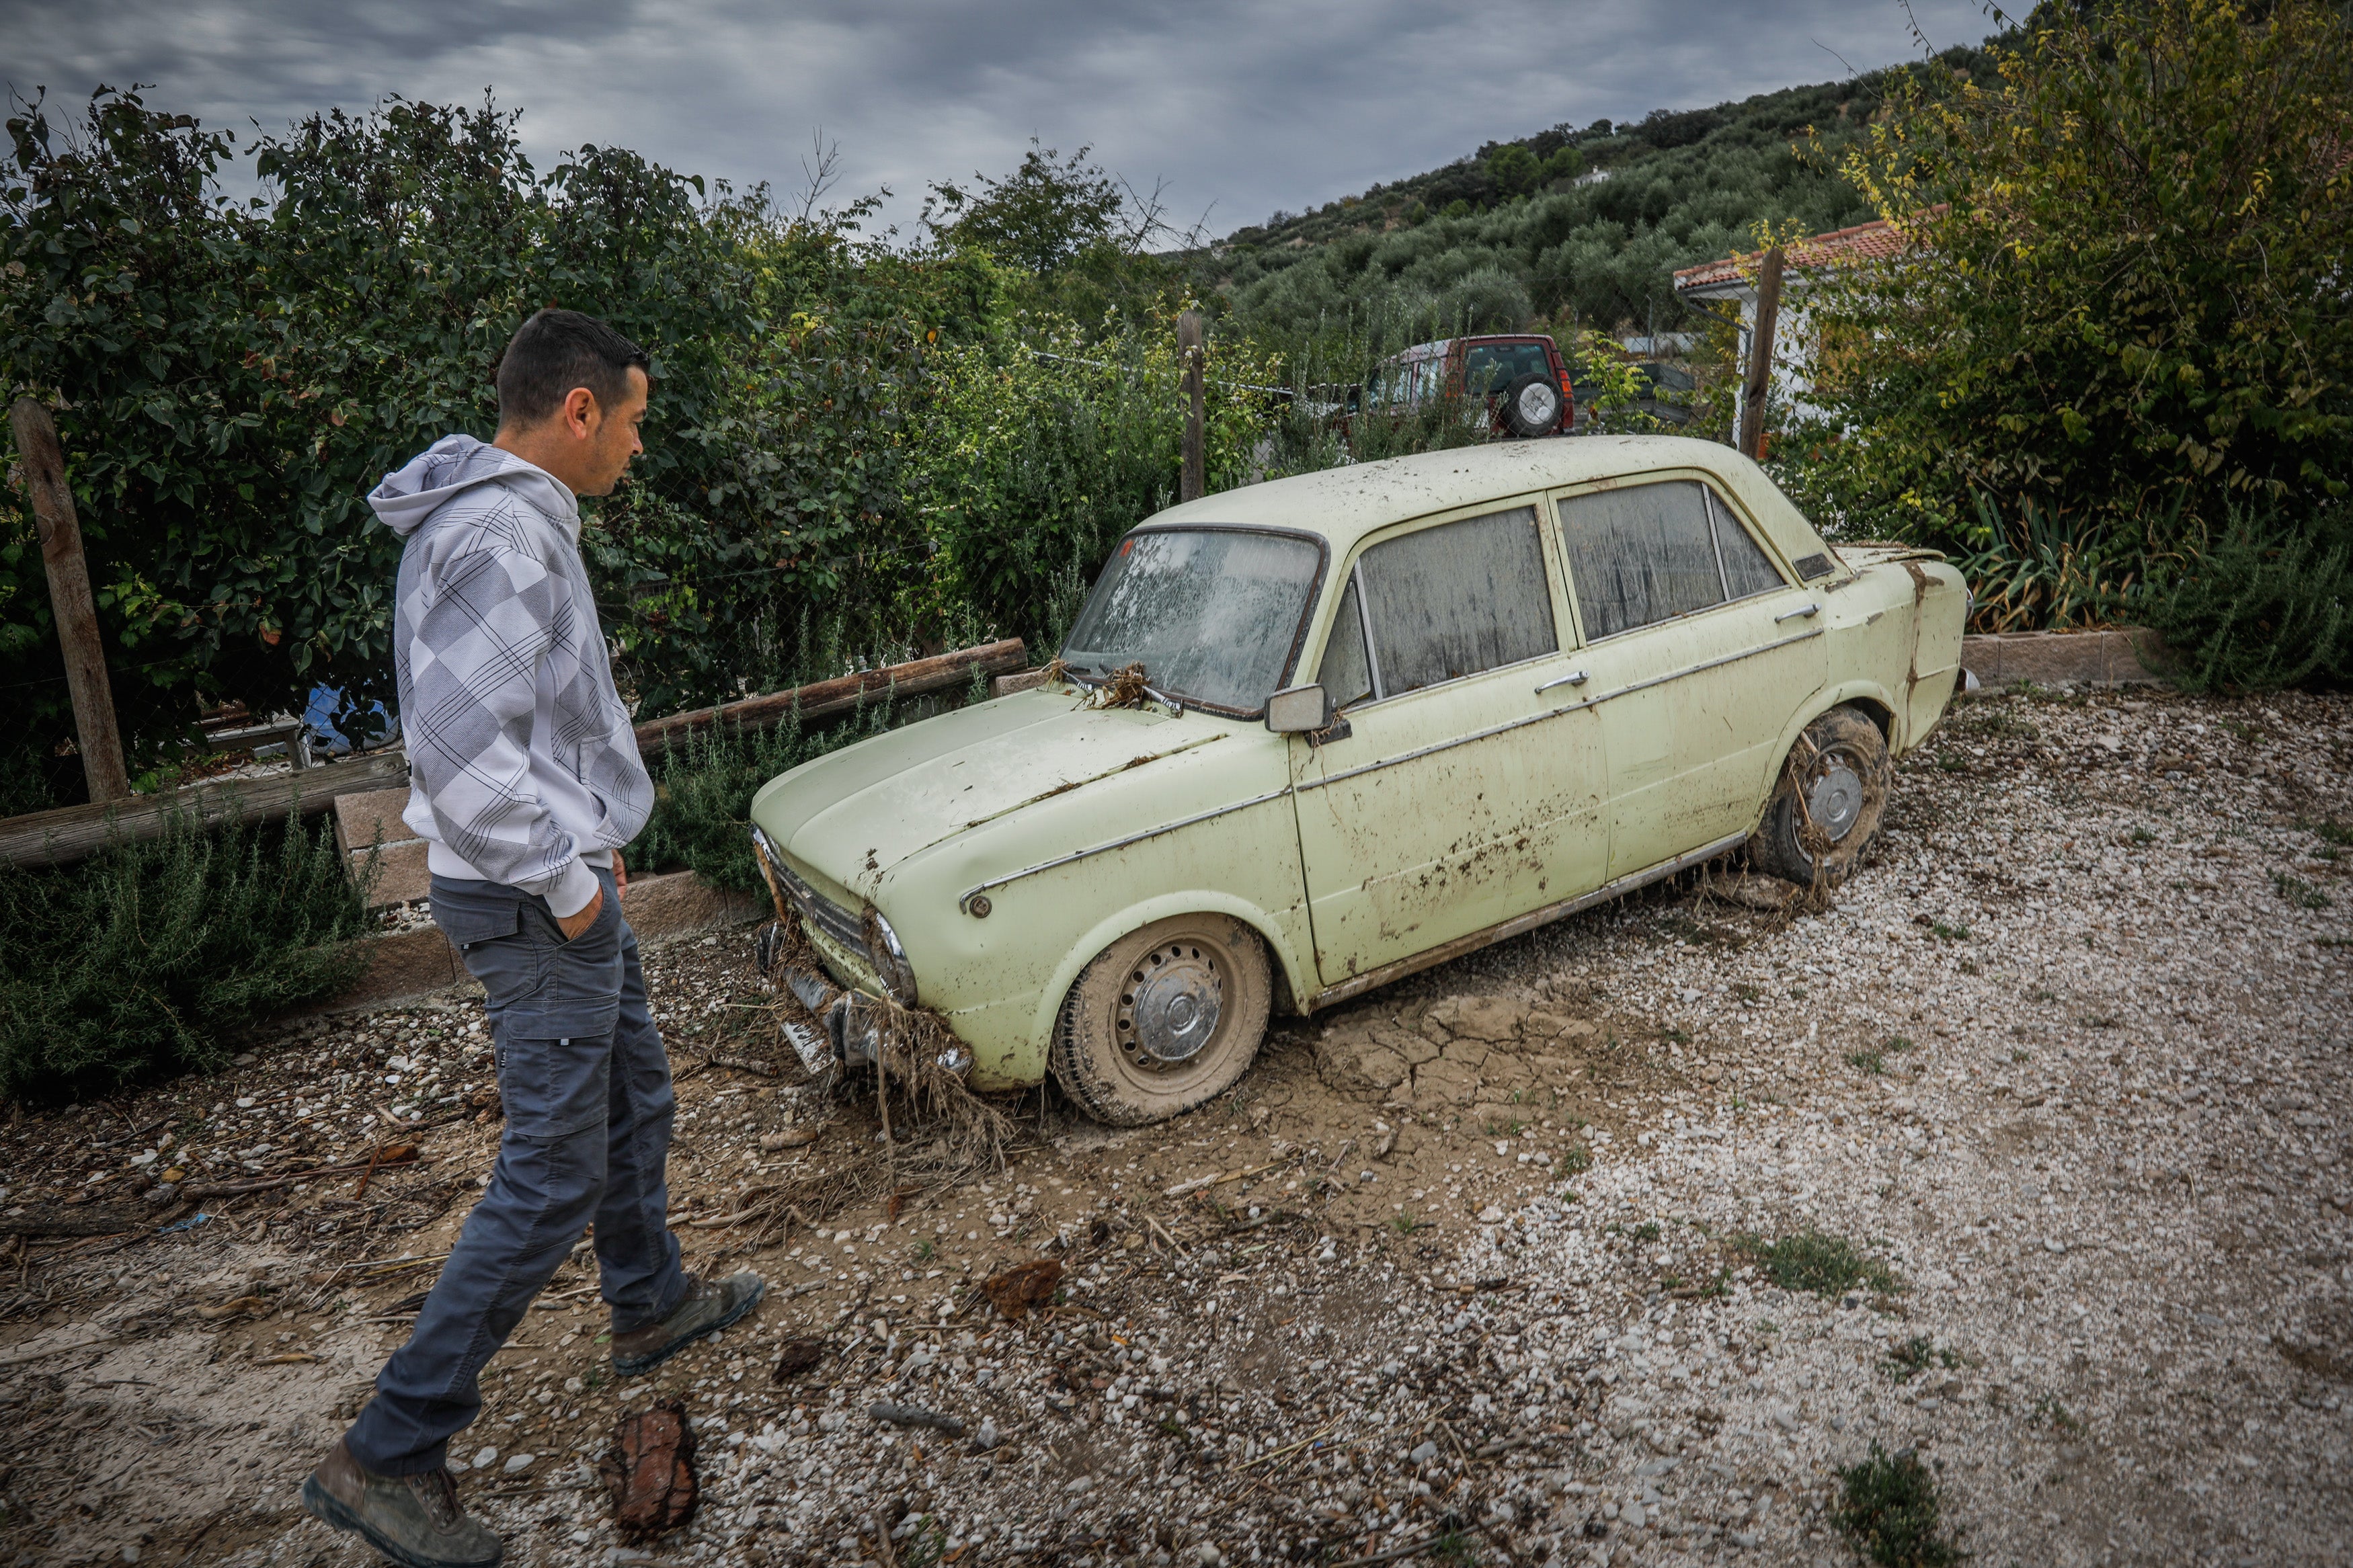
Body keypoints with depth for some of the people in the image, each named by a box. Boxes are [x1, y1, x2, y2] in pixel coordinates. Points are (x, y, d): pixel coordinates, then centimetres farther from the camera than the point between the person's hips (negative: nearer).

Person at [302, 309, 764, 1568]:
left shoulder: (511, 518, 11)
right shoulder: (505, 536, -22)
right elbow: (458, 744, -29)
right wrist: (563, 878, -19)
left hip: (564, 881, 11)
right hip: (538, 903, -11)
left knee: (633, 1103, 23)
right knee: (553, 1172, -1)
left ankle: (652, 1306, 43)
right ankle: (389, 1454, 11)